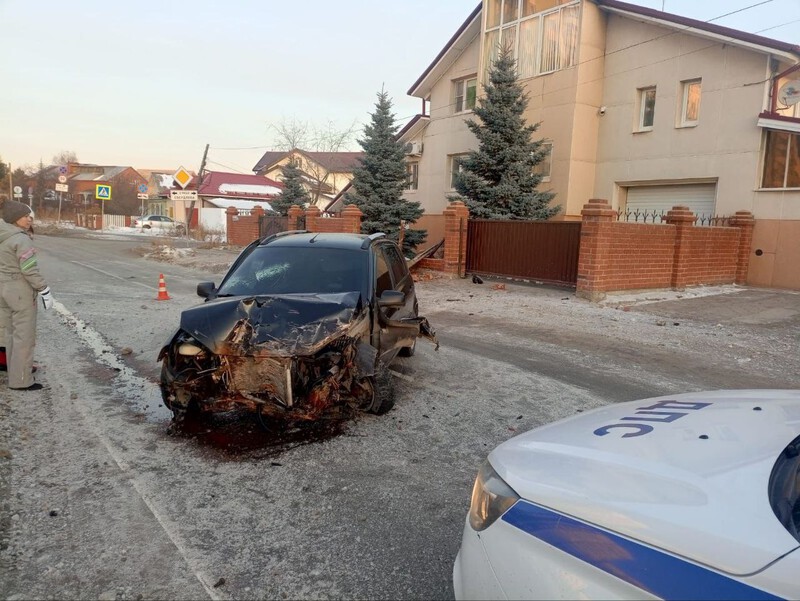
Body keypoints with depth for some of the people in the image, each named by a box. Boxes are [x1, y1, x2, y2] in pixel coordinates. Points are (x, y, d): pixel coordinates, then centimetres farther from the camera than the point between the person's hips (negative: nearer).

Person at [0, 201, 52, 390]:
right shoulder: (21, 239, -18)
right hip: (21, 291, -9)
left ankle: (16, 369, 35)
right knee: (24, 335, -2)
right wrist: (44, 290, -15)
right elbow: (29, 270, -22)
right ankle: (21, 380, 2)